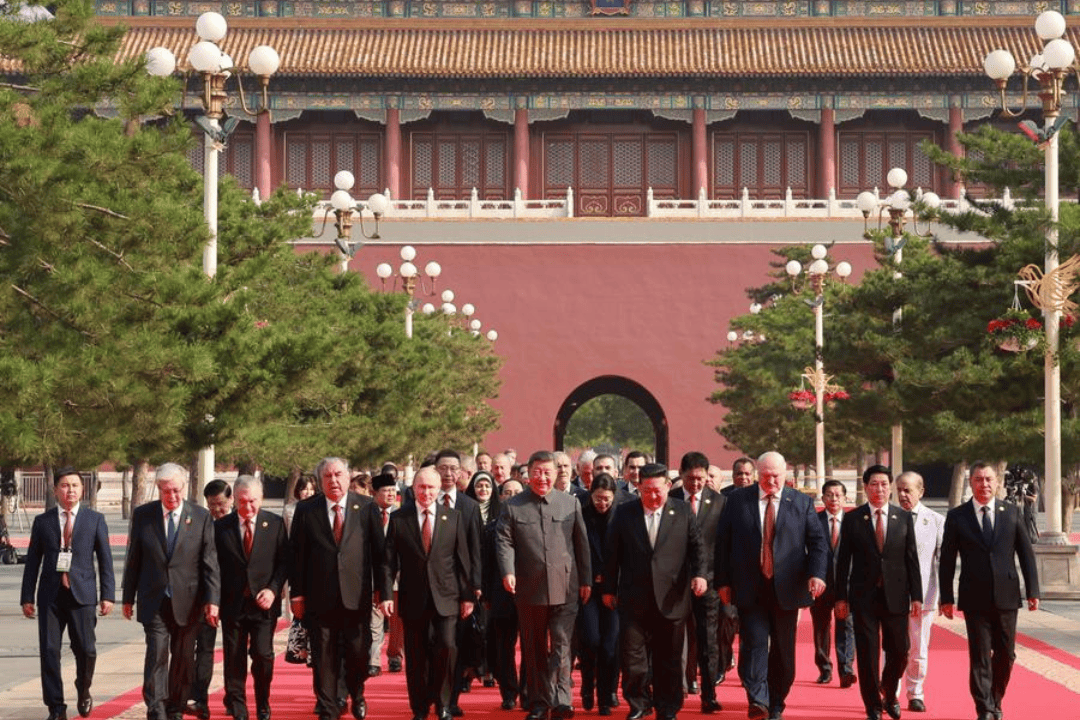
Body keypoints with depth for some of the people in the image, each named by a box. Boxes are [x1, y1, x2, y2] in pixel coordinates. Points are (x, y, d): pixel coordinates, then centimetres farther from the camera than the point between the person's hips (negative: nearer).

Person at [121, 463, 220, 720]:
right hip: (154, 602, 0)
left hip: (187, 601, 1)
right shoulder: (142, 515, 2)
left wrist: (212, 600, -7)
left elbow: (210, 562, -2)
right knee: (156, 657, -11)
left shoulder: (201, 517, -1)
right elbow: (133, 559, 8)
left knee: (183, 660, 9)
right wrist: (128, 597, 8)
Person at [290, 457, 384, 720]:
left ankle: (357, 695, 32)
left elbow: (379, 550, 5)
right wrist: (297, 593, 0)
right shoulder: (306, 510, 3)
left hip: (357, 596, 0)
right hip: (320, 598, 0)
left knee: (358, 652, 3)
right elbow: (296, 554, 4)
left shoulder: (367, 507, 3)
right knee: (323, 658, 4)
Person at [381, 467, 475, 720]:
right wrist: (387, 594, -6)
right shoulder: (398, 518, 4)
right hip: (413, 600, 0)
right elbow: (389, 561, 3)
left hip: (445, 597, 0)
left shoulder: (454, 518, 7)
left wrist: (467, 595, 3)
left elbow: (463, 559, 7)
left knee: (446, 647, -13)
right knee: (415, 658, 4)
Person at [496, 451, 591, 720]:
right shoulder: (512, 507, 4)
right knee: (534, 649, 8)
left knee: (561, 645, -9)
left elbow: (582, 544, 10)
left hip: (565, 589, -1)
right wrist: (508, 572, -17)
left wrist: (586, 580, 8)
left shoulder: (570, 504, 7)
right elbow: (504, 542, -1)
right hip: (529, 590, 1)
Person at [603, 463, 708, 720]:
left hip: (671, 599, 0)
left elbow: (696, 547, 7)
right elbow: (612, 554, 8)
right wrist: (609, 589, 9)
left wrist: (699, 573, -9)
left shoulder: (683, 512, 5)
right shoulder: (624, 513, 4)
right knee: (632, 655, -2)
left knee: (669, 658, 6)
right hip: (634, 599, 0)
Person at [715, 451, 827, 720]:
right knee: (754, 643, -13)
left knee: (783, 650, 7)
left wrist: (817, 573, -14)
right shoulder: (737, 500, 4)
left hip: (786, 588, 1)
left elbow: (818, 542, 3)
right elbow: (723, 542, 6)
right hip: (750, 588, -1)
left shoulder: (802, 503, 5)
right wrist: (723, 581, 1)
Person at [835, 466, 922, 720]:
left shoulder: (904, 518, 5)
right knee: (867, 654, 0)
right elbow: (843, 561, 3)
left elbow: (912, 559, 5)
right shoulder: (852, 519, 2)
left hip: (896, 595, 1)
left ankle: (889, 696, 30)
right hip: (864, 595, -1)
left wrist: (916, 596, 0)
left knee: (899, 652, 4)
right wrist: (841, 597, -1)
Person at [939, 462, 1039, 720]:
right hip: (975, 599, -2)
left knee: (1005, 654, 8)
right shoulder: (957, 516, 1)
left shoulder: (1012, 513, 5)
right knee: (980, 657, -4)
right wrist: (946, 597, -1)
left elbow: (1026, 553, 7)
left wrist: (1032, 590, 2)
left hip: (1006, 597, 2)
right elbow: (947, 560, 2)